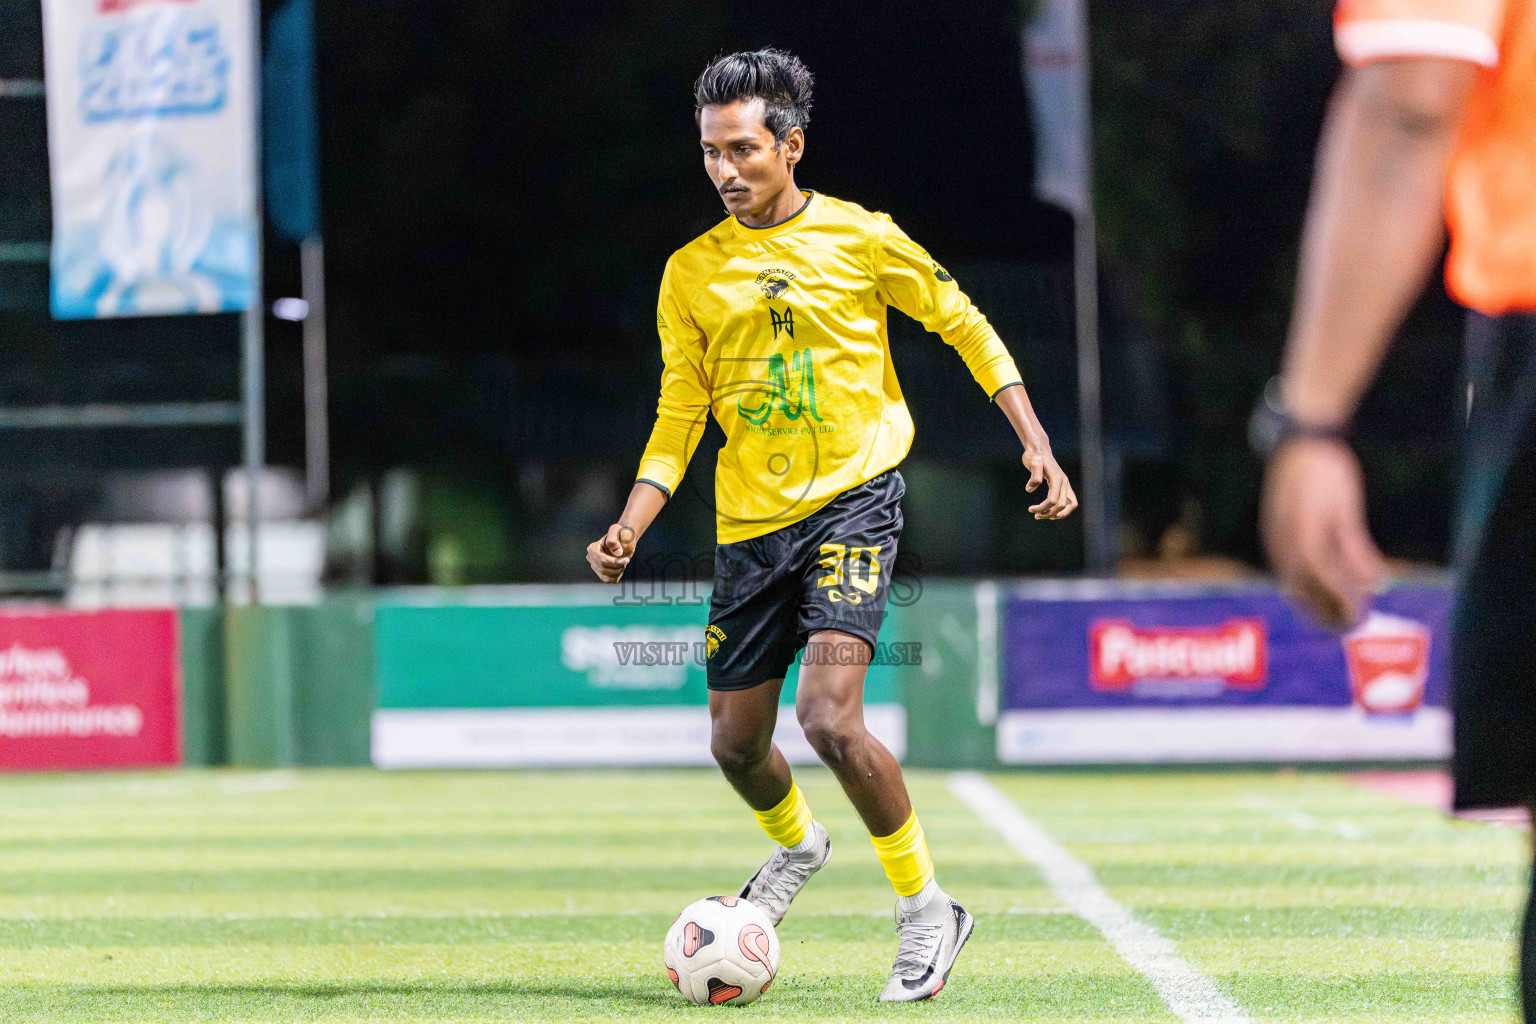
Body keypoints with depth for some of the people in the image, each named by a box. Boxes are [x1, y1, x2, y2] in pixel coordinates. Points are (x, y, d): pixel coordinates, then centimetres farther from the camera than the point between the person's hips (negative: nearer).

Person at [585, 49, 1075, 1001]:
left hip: (853, 499, -4)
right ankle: (798, 844, 45)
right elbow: (680, 417, 9)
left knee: (830, 716, -23)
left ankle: (926, 908, -5)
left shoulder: (860, 237, -4)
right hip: (751, 521, 4)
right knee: (736, 743, 9)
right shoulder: (692, 272, 5)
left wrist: (1038, 446, 0)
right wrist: (629, 528, -4)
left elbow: (966, 326, 7)